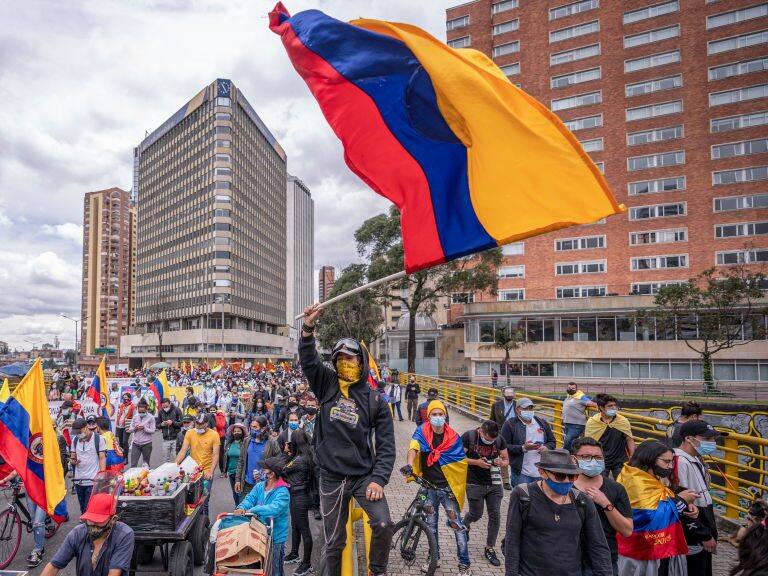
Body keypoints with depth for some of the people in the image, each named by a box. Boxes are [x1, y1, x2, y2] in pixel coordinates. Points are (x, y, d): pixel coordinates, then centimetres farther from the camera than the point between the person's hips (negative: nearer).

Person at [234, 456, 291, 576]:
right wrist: (242, 507, -28)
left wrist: (253, 510, -30)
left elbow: (274, 509, -32)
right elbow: (250, 498, -6)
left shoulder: (282, 492, -19)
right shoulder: (259, 486, 4)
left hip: (275, 537, -6)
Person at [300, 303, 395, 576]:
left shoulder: (374, 399, -2)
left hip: (364, 476, -1)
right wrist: (308, 327, -26)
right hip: (331, 479, 1)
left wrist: (379, 479, -12)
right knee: (334, 542, 10)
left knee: (383, 525, -16)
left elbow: (386, 445, -3)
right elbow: (308, 360, -13)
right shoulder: (327, 385, 2)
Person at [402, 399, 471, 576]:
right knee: (431, 524, 15)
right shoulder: (422, 432, -9)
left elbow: (461, 462, 0)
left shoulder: (453, 437, -9)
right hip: (429, 487, 2)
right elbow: (413, 448, -26)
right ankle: (434, 557, 33)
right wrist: (409, 464, -44)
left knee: (457, 525, 0)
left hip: (447, 488, -1)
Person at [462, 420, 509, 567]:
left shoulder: (499, 439, -4)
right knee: (476, 514, 7)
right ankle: (464, 524, 42)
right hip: (475, 484, -3)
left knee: (495, 516, 3)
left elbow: (506, 460, 7)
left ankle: (490, 548, 19)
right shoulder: (468, 437, -15)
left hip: (494, 484, 3)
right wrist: (476, 462, -23)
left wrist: (501, 463, -17)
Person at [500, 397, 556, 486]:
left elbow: (552, 442, 18)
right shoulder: (510, 425, -4)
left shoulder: (543, 423, 11)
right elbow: (504, 447, -9)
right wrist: (523, 448, -21)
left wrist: (547, 447, -5)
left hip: (542, 472, 4)